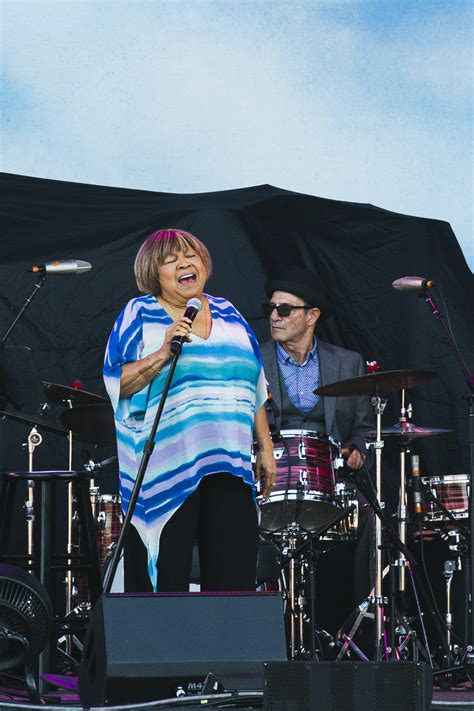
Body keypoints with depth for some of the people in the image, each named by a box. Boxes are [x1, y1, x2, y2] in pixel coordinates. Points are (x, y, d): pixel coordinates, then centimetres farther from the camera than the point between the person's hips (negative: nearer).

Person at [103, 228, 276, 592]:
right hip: (164, 469, -4)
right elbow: (117, 382, -8)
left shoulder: (228, 314, 16)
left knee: (236, 582, -1)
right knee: (164, 582, -3)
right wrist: (163, 354, -20)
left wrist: (266, 448, 17)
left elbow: (255, 391, 21)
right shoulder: (139, 316, 3)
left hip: (229, 466, 4)